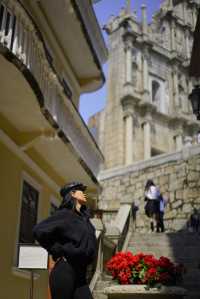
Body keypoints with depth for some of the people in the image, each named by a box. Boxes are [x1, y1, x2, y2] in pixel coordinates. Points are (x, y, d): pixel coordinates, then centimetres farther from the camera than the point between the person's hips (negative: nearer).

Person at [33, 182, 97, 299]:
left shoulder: (84, 216, 15)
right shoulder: (65, 214, -8)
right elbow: (39, 231, -18)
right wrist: (58, 252, -11)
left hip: (80, 274, 8)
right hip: (65, 271, -8)